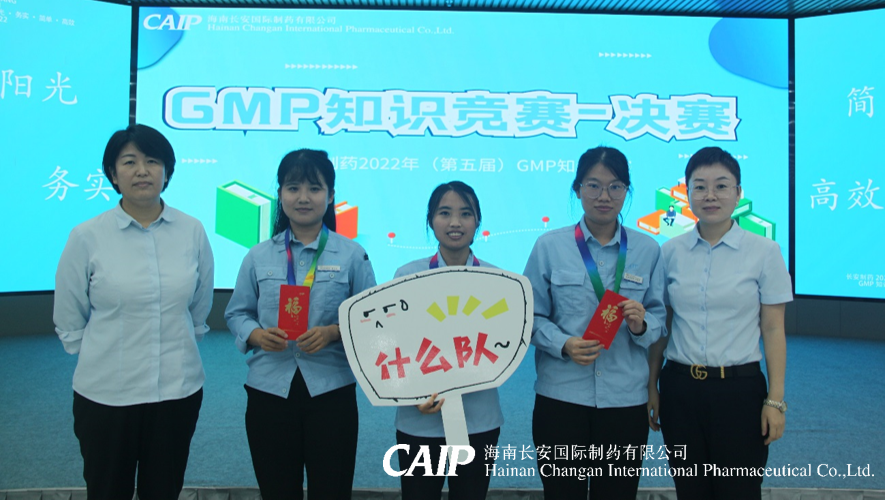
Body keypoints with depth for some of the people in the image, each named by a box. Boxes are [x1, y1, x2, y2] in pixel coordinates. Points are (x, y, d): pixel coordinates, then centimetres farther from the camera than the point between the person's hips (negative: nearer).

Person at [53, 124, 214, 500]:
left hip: (179, 390, 2)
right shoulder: (86, 237, -8)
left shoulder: (192, 232, -3)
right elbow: (68, 322, 2)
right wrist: (106, 357, 7)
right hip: (105, 394, -1)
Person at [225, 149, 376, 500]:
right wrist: (255, 334, -13)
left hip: (331, 391, -1)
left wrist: (334, 332, -18)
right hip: (269, 391, 2)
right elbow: (236, 313, 8)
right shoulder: (259, 256, 4)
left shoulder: (352, 255, -1)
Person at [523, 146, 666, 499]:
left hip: (626, 400, 2)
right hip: (561, 397, -1)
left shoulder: (647, 250, 5)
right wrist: (563, 345, -16)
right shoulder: (550, 246, 0)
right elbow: (532, 316, 0)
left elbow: (659, 319, 6)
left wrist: (642, 325, -15)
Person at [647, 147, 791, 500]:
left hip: (739, 390, -2)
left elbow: (773, 331, -3)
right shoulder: (671, 252, 1)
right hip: (681, 389, 2)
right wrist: (652, 388, 6)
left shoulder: (764, 252, -4)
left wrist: (775, 400, -6)